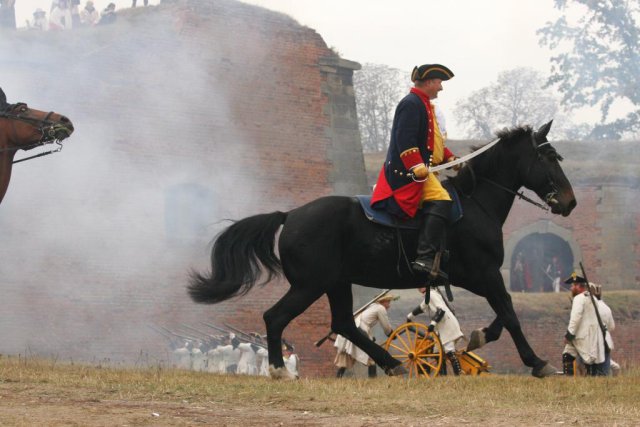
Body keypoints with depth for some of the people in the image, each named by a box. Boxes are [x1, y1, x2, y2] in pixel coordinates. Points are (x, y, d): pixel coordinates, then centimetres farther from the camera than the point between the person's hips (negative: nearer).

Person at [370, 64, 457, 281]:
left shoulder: (423, 105, 24)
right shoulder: (411, 104, -9)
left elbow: (432, 141, 28)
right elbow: (405, 140, -20)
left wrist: (449, 157, 15)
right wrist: (417, 167, -27)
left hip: (420, 168, 12)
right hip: (405, 171, -12)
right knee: (439, 202, -27)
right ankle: (425, 259, -37)